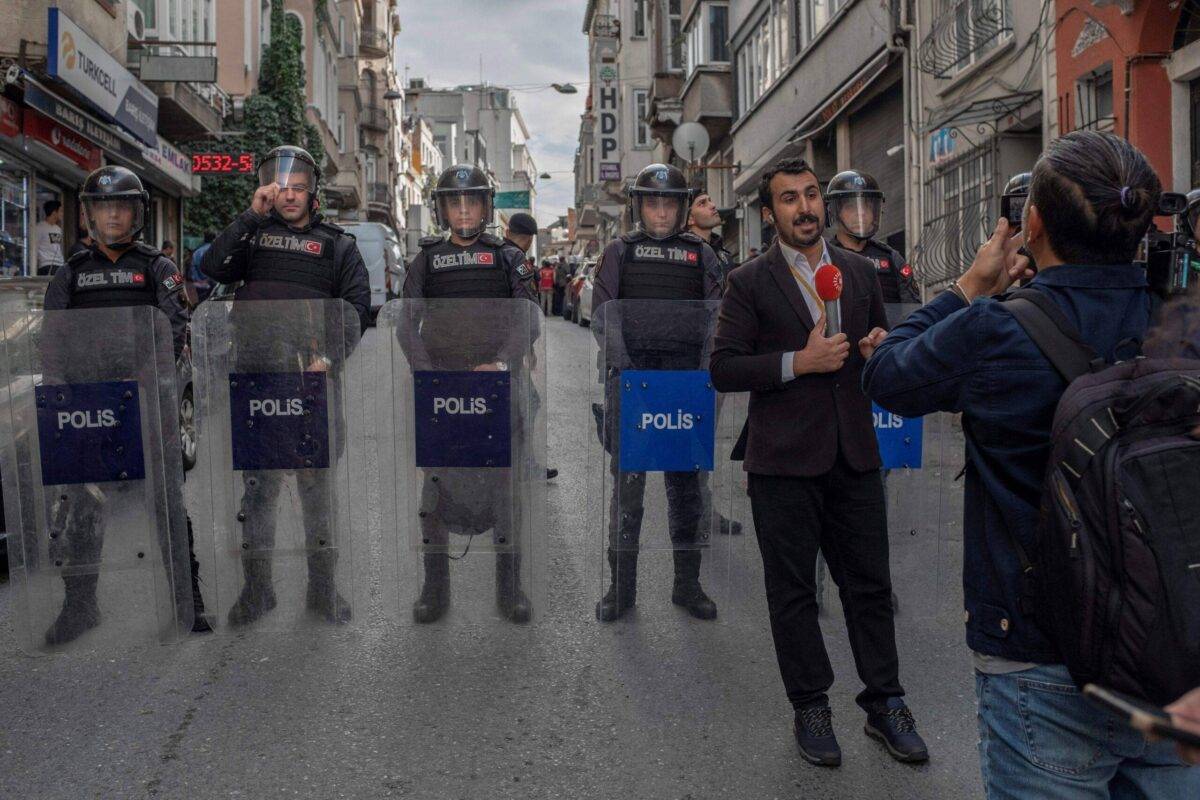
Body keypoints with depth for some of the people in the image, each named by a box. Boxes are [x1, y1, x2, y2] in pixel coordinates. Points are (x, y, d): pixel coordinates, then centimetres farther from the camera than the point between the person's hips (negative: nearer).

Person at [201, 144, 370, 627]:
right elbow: (213, 268, -3)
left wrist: (330, 356, -14)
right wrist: (252, 215, -5)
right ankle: (257, 589, 17)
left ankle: (322, 587, 17)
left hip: (312, 380, -1)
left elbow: (356, 307, 1)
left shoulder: (337, 244, 9)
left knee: (317, 484, 6)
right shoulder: (252, 234, 14)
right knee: (257, 485, 6)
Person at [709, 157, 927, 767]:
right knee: (793, 590, 7)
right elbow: (723, 369, -8)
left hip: (854, 454, 4)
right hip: (784, 462, -3)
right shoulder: (749, 282, -2)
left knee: (870, 583, 9)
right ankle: (810, 710, 22)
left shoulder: (861, 271, 12)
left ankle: (884, 703, 26)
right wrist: (799, 361, -17)